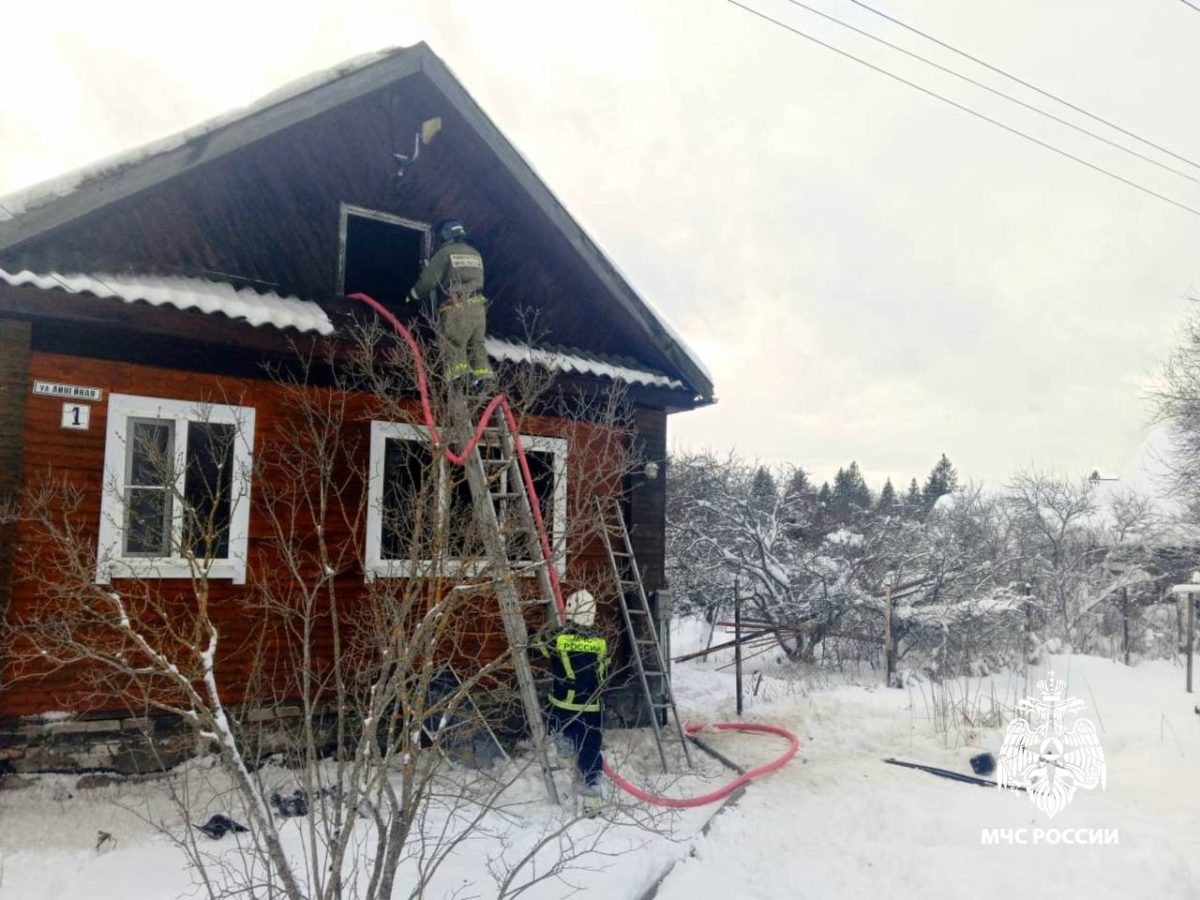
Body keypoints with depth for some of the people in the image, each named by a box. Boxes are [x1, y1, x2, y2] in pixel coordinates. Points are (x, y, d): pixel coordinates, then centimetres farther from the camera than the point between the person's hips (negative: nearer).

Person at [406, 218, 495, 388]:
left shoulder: (444, 253, 0)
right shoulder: (475, 254, 20)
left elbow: (428, 279, -1)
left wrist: (413, 295, 15)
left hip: (456, 308, -6)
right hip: (478, 305, 6)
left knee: (454, 345, -9)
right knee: (476, 344, 11)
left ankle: (458, 377, -23)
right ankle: (482, 379, 5)